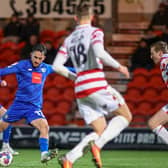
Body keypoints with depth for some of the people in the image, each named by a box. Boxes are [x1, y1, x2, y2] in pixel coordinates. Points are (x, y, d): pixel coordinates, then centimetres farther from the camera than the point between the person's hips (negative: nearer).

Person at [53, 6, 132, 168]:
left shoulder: (69, 39, 16)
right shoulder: (95, 32, -1)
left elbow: (57, 65, 11)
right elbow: (99, 53, -20)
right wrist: (119, 66, -8)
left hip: (80, 89, 6)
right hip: (96, 85, -6)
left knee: (101, 132, 10)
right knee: (125, 115, 6)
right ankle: (97, 145, -16)